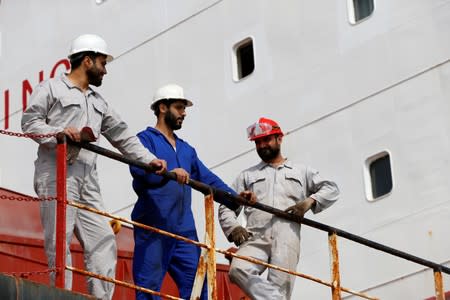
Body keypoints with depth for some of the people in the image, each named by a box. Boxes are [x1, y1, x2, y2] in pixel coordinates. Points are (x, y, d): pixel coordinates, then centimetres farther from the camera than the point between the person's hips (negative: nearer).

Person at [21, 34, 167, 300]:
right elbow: (30, 121, -4)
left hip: (87, 180, 7)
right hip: (57, 175, -7)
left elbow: (121, 135, 23)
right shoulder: (51, 88, 6)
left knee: (103, 240, -1)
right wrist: (59, 133, -20)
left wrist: (149, 159, 12)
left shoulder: (98, 102, 27)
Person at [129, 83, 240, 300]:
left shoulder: (186, 150, 24)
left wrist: (234, 198, 4)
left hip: (184, 230, 7)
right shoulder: (145, 139, 1)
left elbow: (207, 178, 19)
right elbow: (138, 168, -19)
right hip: (152, 229, -7)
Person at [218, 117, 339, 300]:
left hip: (286, 238, -1)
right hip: (256, 238, 1)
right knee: (239, 269, -31)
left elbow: (331, 189, 21)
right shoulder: (247, 175, 27)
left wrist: (310, 201, 0)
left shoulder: (301, 171, 26)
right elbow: (226, 207, 20)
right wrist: (233, 228, -3)